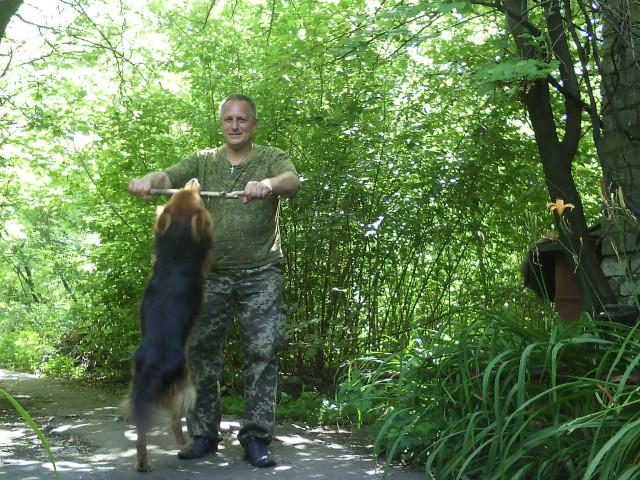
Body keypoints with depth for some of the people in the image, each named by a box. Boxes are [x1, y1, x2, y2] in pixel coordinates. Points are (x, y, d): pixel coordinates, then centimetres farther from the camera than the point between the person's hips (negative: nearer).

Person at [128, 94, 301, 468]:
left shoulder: (272, 159, 3)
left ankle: (257, 437, 4)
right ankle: (204, 434, 17)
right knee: (201, 353, 5)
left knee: (263, 352, -6)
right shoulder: (204, 162, 11)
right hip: (211, 274, 3)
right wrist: (147, 181, -27)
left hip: (261, 275, -2)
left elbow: (293, 182, -18)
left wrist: (268, 184, -42)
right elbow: (168, 178, -3)